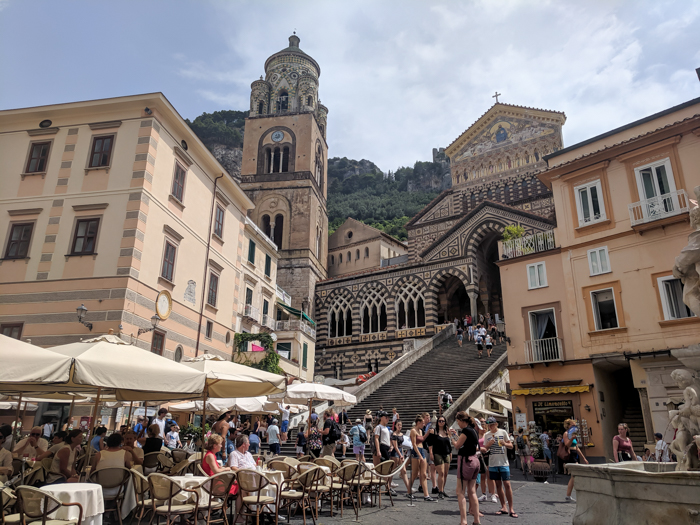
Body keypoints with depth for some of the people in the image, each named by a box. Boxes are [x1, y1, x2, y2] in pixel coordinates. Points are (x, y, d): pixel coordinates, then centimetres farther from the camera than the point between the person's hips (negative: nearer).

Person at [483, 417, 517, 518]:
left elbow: (511, 446, 2)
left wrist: (504, 444, -19)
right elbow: (484, 449, 9)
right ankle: (504, 507, 15)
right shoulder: (486, 435, 7)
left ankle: (511, 508, 0)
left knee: (507, 484, -7)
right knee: (498, 485, 7)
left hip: (503, 463, -3)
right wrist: (489, 444, -11)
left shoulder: (503, 432, -1)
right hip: (492, 463, 3)